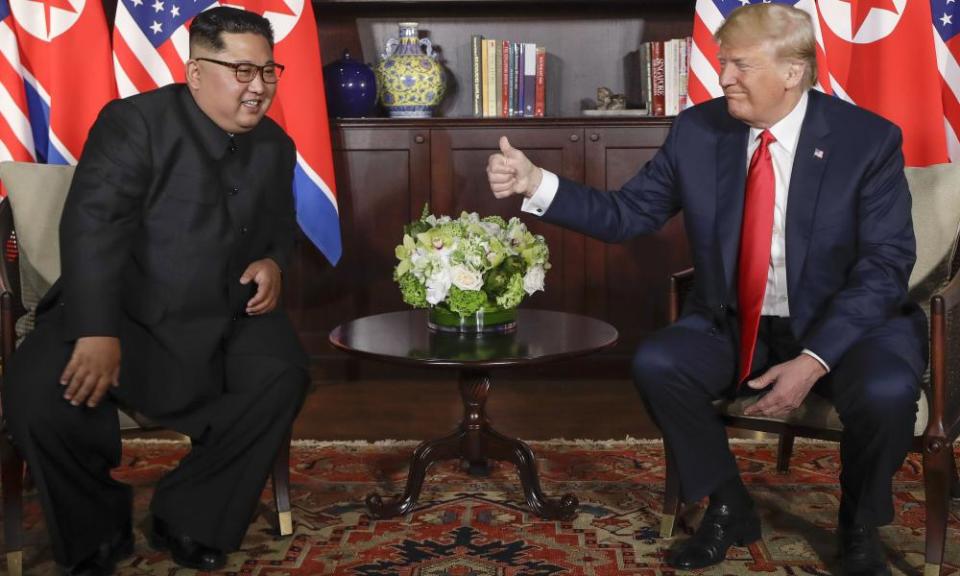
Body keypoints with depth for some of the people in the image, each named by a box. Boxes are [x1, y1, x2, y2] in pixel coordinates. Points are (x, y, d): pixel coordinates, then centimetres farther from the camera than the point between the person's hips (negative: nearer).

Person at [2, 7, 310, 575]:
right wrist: (97, 333, -30)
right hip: (121, 312, -3)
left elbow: (281, 227, 25)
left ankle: (190, 521, -7)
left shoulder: (276, 145, 10)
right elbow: (92, 225, -19)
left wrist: (272, 262, -1)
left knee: (282, 375, -26)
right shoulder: (134, 122, -9)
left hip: (224, 320, 4)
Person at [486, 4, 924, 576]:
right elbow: (626, 215, -2)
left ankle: (860, 526, 1)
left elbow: (885, 265, -15)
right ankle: (730, 508, 2)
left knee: (885, 390, -33)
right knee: (656, 363, -23)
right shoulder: (698, 130, -5)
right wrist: (536, 182, -18)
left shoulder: (869, 139, -13)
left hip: (847, 323, -3)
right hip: (735, 324, 3)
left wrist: (813, 360, -26)